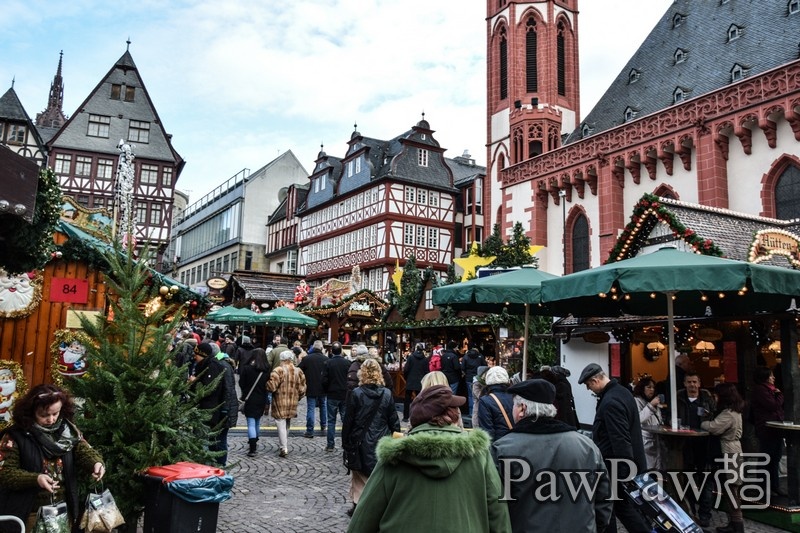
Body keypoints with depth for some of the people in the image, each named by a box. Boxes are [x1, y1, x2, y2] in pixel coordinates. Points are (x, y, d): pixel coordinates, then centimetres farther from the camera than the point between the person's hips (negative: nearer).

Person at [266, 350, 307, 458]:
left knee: (281, 425, 0)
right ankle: (283, 444, 33)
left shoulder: (278, 371, -15)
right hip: (292, 404, 5)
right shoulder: (298, 371, 2)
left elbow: (272, 387, -18)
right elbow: (302, 389, 5)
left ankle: (284, 449, -4)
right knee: (287, 426, 20)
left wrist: (266, 383, 3)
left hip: (280, 404, -5)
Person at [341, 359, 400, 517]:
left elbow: (348, 420, -7)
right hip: (381, 442, 2)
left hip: (361, 443, -2)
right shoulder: (387, 394, -4)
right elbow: (394, 421, 1)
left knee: (359, 475, 12)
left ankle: (358, 505, 16)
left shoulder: (356, 393, -11)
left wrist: (345, 443, 3)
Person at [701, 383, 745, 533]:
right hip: (731, 452, 10)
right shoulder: (733, 411, 14)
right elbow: (717, 425, 14)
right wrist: (708, 420, 0)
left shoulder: (728, 414, -20)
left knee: (731, 490, -5)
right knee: (731, 490, 14)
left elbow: (713, 427, -25)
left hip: (729, 454, -10)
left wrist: (702, 423, -7)